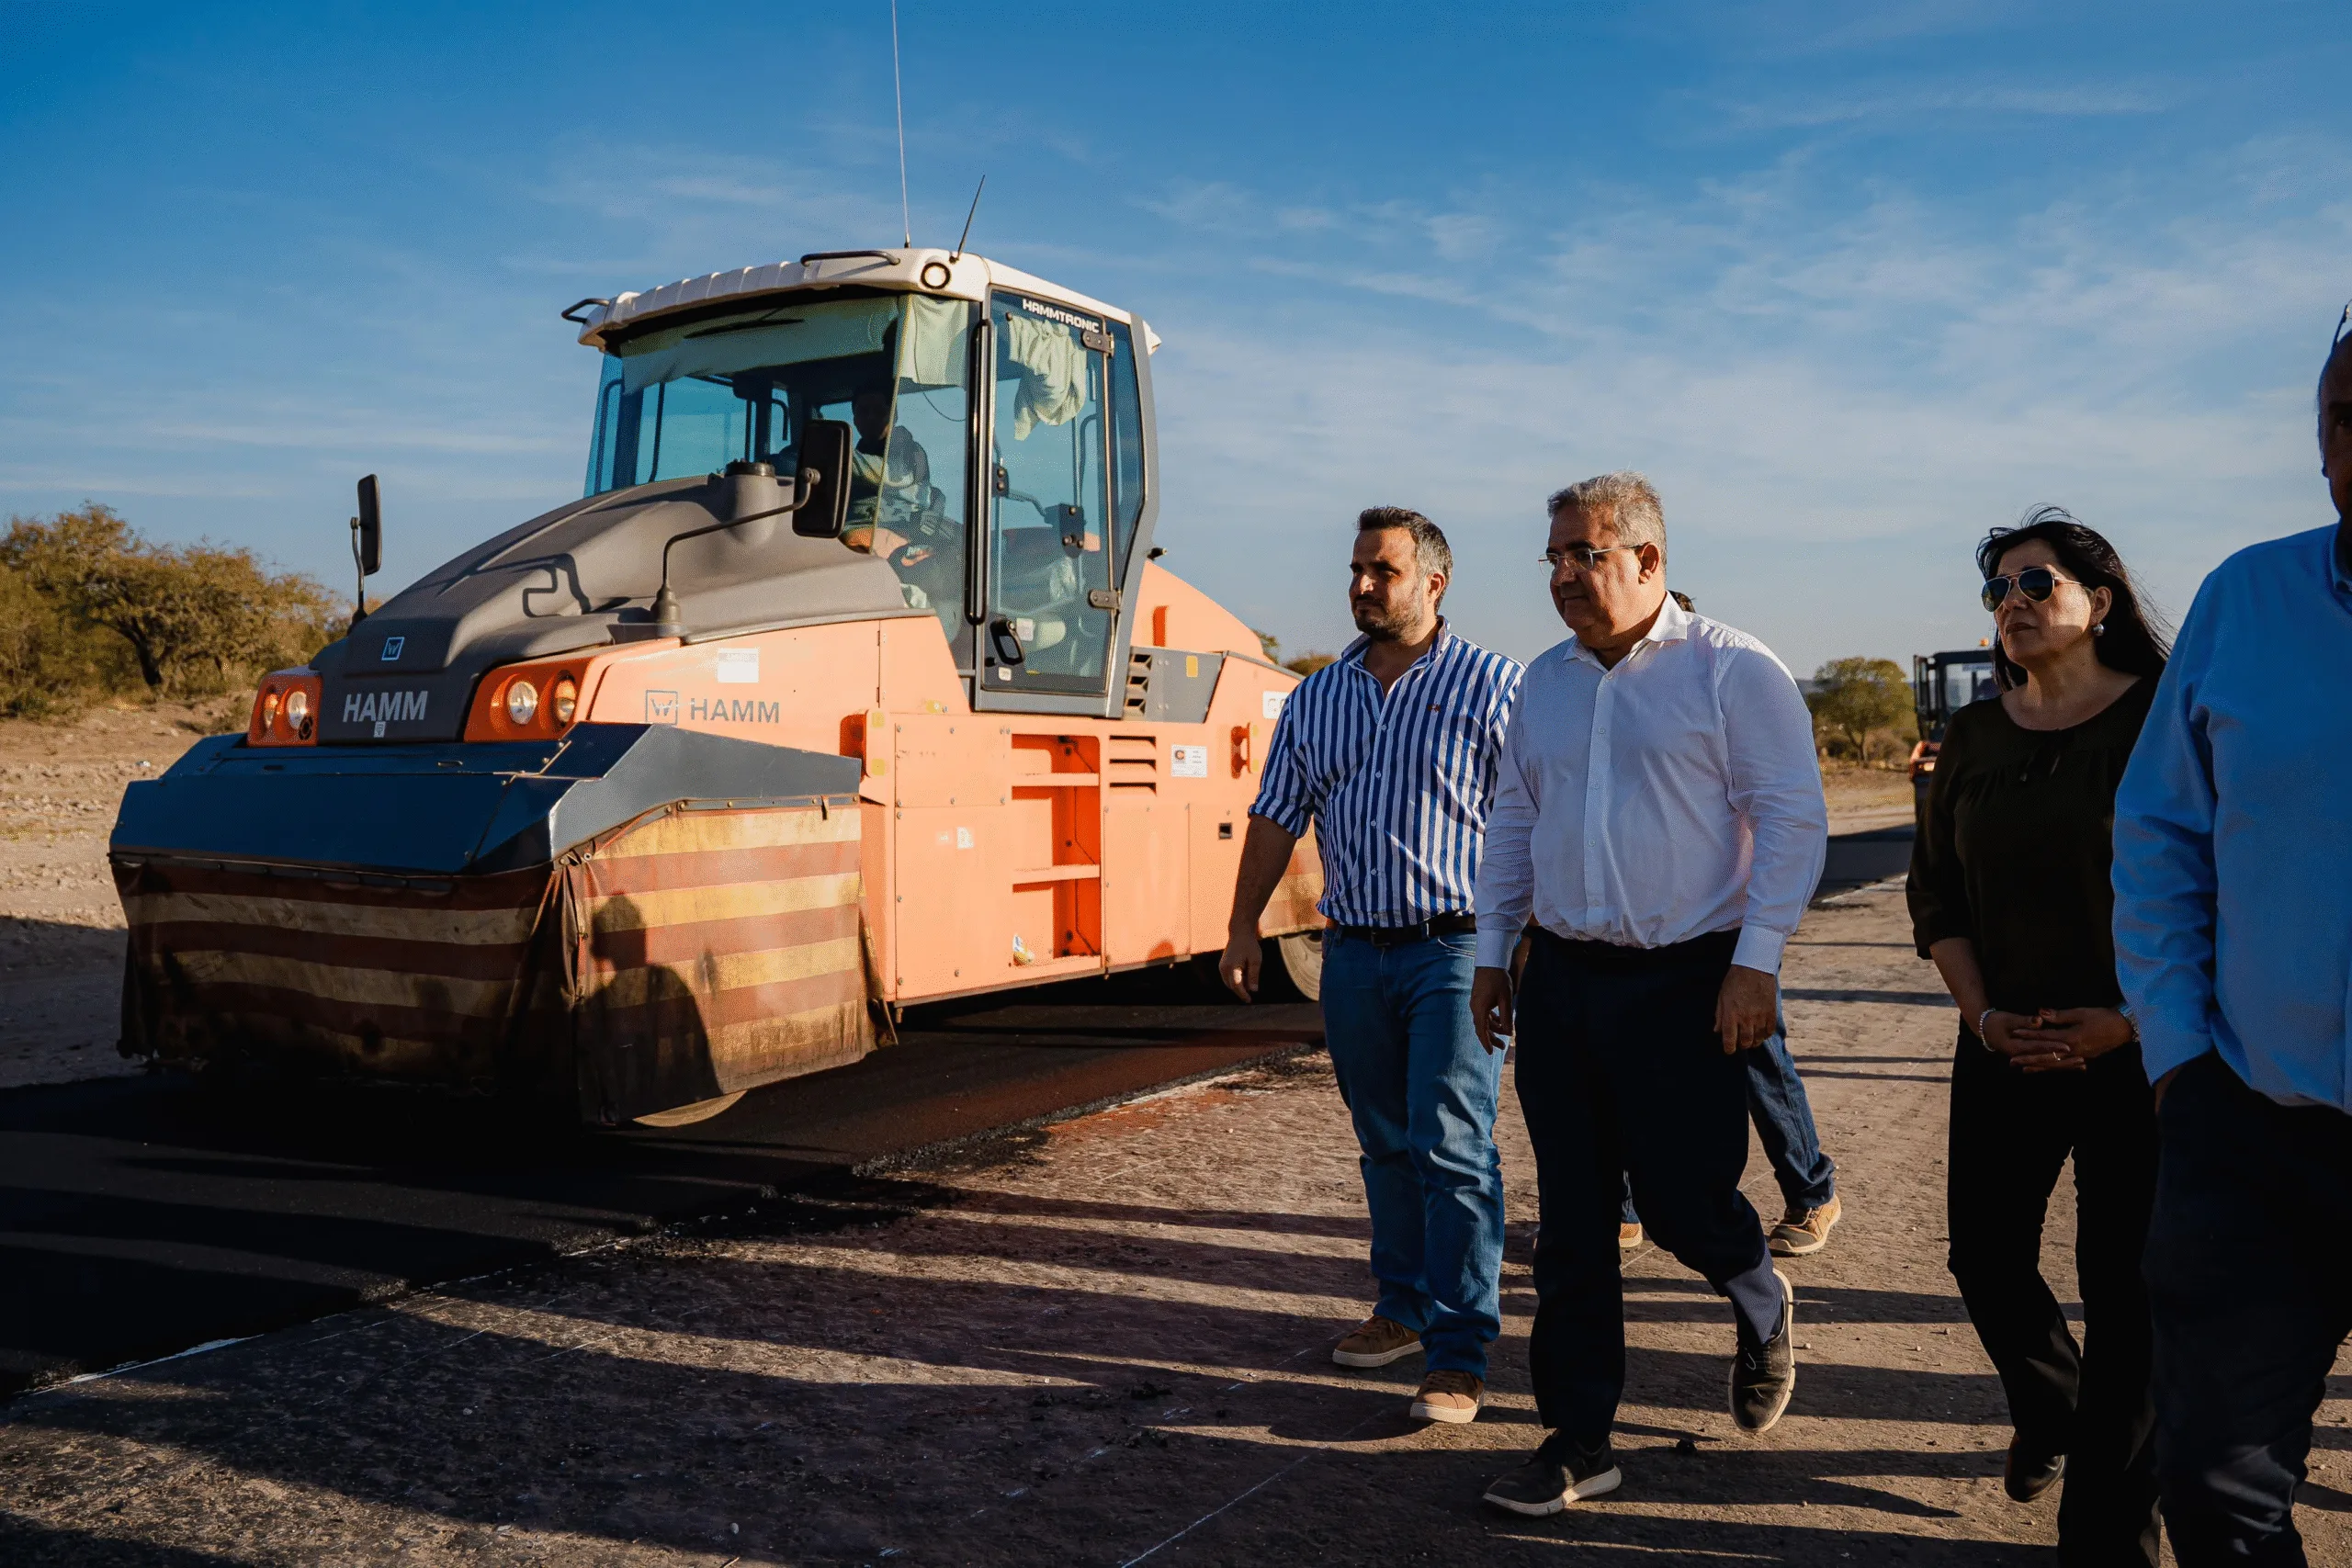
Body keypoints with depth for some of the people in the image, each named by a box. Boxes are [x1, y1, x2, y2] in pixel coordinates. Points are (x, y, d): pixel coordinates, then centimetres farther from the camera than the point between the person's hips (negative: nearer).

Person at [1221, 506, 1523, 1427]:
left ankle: (1459, 1353, -1)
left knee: (1453, 1150, -7)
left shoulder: (1490, 686, -1)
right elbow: (1277, 818, 13)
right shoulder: (1316, 698, 12)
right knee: (1386, 1145, 14)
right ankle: (1403, 1307, 29)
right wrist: (1243, 926, 7)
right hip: (1353, 950, 5)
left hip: (1454, 947, -5)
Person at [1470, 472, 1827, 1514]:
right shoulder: (1545, 682, 12)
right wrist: (1493, 954, 15)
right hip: (1561, 978, 5)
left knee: (1682, 1201, 1)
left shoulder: (1731, 671, -6)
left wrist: (1755, 962, -14)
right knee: (1570, 1229, 6)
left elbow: (1792, 819, -9)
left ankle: (1761, 1302, 37)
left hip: (1684, 983, -5)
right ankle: (1578, 1442, 17)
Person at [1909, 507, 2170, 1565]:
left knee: (2125, 1286, 0)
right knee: (1986, 1255, 9)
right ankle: (2050, 1413, 40)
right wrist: (1983, 1015, -1)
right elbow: (1935, 891, 11)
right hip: (2005, 1045, 4)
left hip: (2136, 1048, -4)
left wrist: (2134, 1019, -15)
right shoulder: (1974, 735, 7)